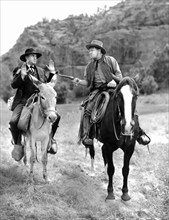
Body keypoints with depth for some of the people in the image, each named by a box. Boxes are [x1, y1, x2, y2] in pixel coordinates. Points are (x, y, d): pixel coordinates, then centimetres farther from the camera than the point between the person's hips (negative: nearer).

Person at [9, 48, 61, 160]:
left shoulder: (41, 71, 18)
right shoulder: (19, 70, 5)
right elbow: (14, 85, -9)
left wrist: (52, 72, 1)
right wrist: (22, 76, -24)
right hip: (23, 101, -3)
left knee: (56, 116, -9)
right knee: (14, 121, -25)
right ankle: (17, 143, 0)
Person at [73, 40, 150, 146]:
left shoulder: (110, 60, 9)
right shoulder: (89, 66, 17)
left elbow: (119, 75, 7)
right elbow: (87, 82, 16)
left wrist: (114, 81, -13)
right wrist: (79, 82, -4)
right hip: (97, 91, 2)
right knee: (87, 110, -23)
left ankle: (139, 132, -6)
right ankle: (86, 135, -21)